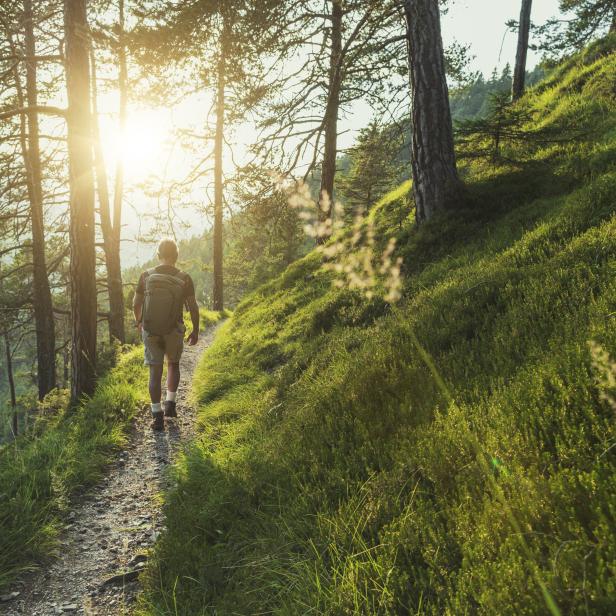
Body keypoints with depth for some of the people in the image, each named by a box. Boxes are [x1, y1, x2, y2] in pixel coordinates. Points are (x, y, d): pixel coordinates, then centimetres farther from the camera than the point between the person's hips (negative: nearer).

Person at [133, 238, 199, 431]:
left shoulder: (146, 276, -6)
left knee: (155, 372, 7)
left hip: (150, 331, 0)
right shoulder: (184, 279, -9)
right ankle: (170, 404, 18)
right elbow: (193, 308, -6)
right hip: (174, 331, 0)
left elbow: (136, 304, 4)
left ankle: (157, 416, 7)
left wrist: (139, 323, 22)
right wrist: (195, 331, 8)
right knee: (173, 364, 24)